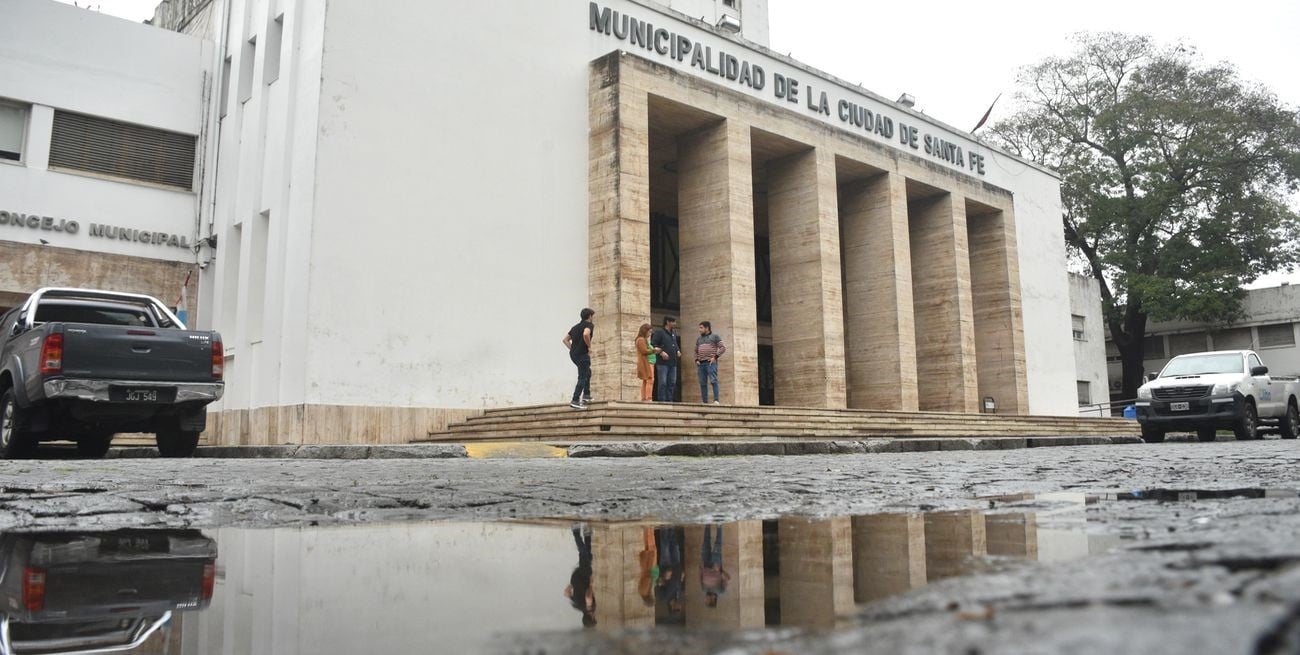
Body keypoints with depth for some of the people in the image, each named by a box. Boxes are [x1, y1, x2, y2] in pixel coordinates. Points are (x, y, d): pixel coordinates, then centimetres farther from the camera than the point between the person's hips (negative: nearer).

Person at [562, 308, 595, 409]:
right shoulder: (589, 324, -6)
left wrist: (573, 349, 13)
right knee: (582, 378, -5)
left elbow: (565, 340, 18)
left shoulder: (576, 327, 19)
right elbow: (586, 334, -30)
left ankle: (586, 395, 26)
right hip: (582, 354, -9)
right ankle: (575, 401, -10)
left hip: (573, 354, 9)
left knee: (587, 373, 25)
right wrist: (589, 347, -16)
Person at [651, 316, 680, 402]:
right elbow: (653, 344, -10)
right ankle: (662, 401, -8)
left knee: (672, 383, 7)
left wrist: (678, 351, 12)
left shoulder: (673, 334, 20)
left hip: (673, 363, 8)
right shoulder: (659, 332, -3)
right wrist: (661, 352, -20)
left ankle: (669, 400, 12)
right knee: (662, 383, -9)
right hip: (662, 363, -8)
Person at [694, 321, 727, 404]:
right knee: (702, 383, 1)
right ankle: (705, 402, 3)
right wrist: (696, 360, 11)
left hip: (711, 362, -5)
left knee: (713, 381, -15)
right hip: (701, 363, 5)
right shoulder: (699, 339, 22)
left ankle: (716, 400, -18)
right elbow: (696, 351, 29)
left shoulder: (715, 337, 7)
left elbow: (723, 348, 0)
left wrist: (715, 357, -9)